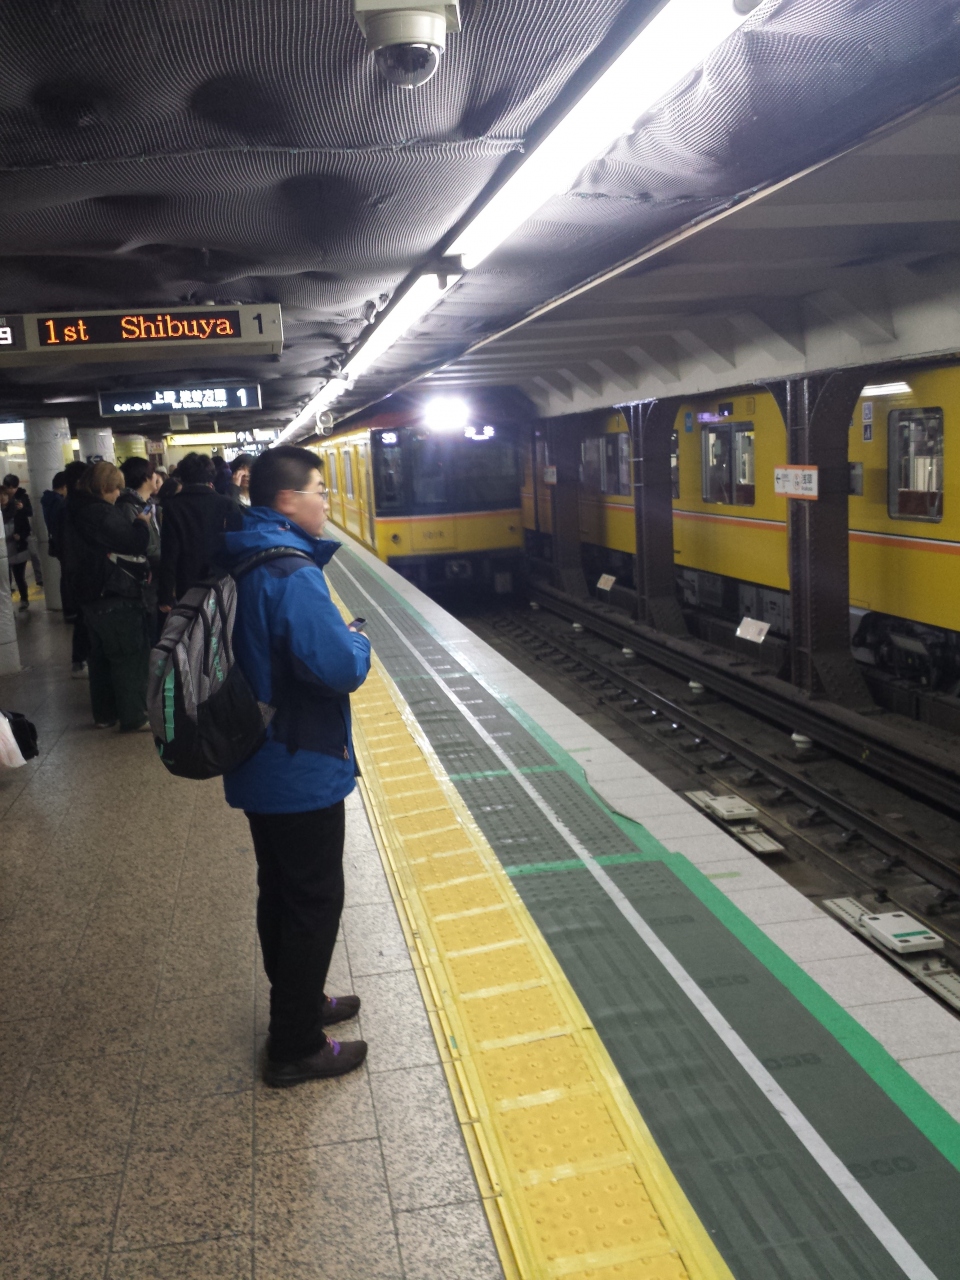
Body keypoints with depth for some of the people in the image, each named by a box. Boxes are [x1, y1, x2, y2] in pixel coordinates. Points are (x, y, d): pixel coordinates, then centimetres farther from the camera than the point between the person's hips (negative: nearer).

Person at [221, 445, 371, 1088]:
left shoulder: (242, 564, 6)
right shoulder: (293, 575, -25)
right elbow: (342, 668, -29)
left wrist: (338, 639, 8)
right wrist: (358, 640, -8)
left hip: (260, 767, 9)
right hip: (302, 771, -9)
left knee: (282, 892, 22)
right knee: (314, 902, 5)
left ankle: (298, 1004, 41)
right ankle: (297, 1049, 18)